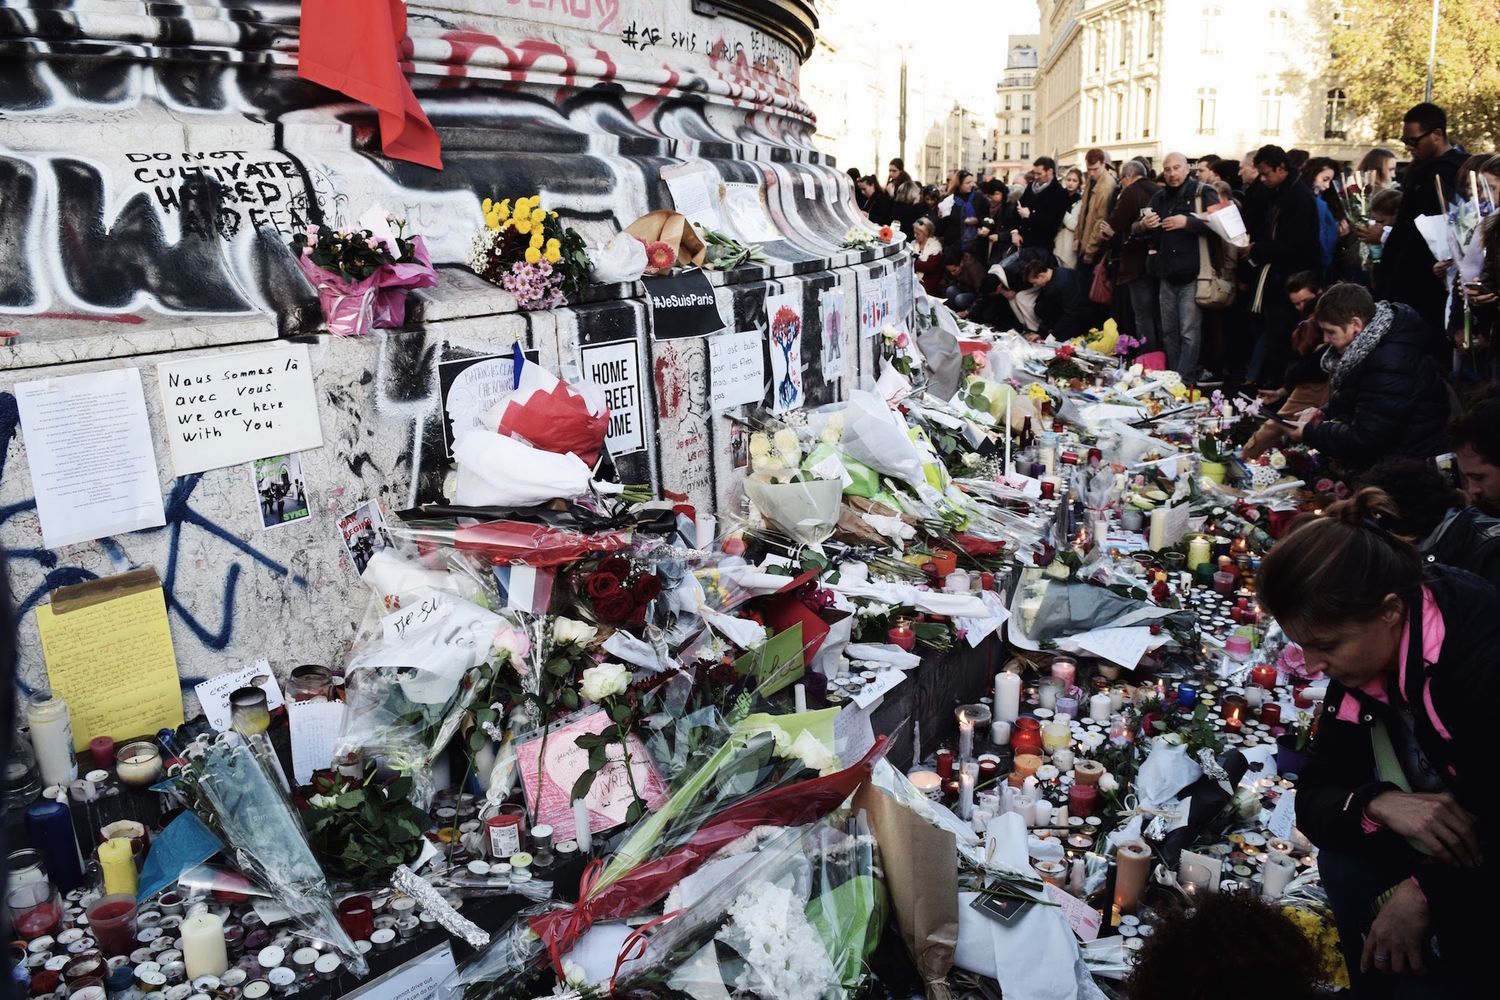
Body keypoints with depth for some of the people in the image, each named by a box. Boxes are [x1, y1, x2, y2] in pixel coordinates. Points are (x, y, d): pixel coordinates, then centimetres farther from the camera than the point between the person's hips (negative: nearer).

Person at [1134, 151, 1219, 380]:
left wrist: (1187, 222, -23)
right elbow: (1134, 229, 14)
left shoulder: (1203, 194, -3)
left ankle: (1185, 383, -5)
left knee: (1189, 333, -7)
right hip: (1167, 275, 6)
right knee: (1169, 331, 12)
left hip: (1192, 275, -6)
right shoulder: (1159, 198, 15)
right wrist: (1143, 225, -9)